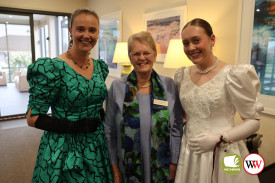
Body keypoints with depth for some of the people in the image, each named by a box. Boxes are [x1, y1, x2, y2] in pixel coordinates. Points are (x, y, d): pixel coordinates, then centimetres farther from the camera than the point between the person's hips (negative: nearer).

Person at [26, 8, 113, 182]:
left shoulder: (100, 67, 1)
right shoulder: (52, 68, -17)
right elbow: (33, 118, -14)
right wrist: (74, 126, -22)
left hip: (96, 146, 6)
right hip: (63, 150, -5)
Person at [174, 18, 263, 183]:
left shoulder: (232, 75, -15)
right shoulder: (182, 76, 1)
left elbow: (253, 121, -8)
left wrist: (218, 139, -19)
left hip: (223, 155, -4)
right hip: (190, 153, 5)